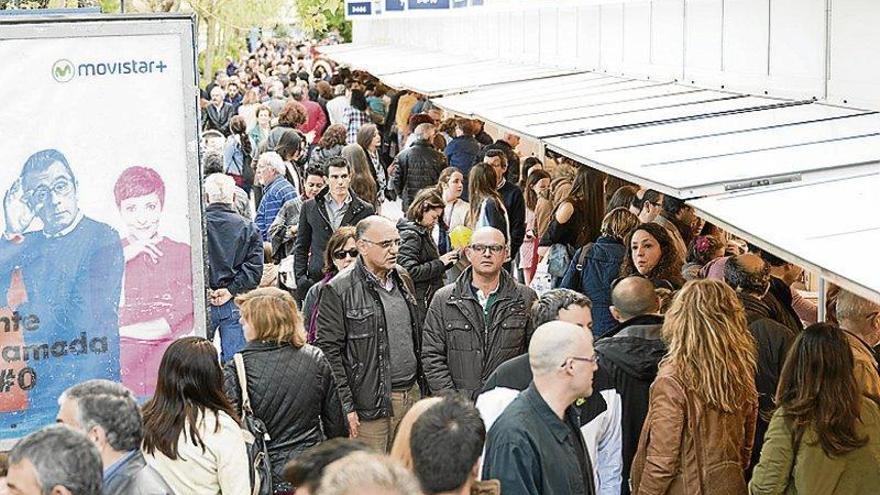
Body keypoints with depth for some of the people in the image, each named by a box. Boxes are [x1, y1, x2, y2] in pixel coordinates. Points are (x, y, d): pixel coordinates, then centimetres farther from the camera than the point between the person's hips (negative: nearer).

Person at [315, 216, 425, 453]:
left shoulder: (403, 279, 12)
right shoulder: (338, 291, -10)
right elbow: (329, 351, -11)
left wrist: (422, 384, 17)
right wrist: (345, 407, -14)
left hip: (412, 396, 6)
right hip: (371, 404, -6)